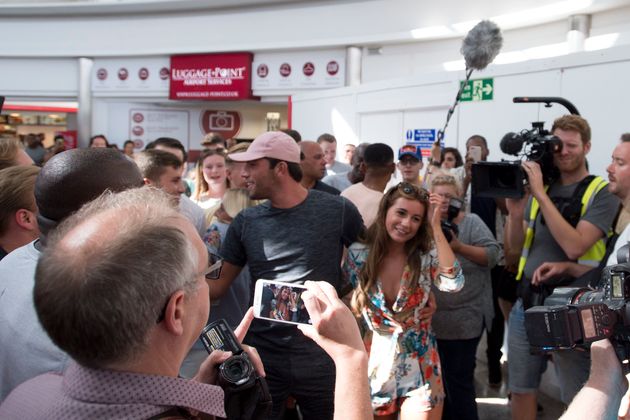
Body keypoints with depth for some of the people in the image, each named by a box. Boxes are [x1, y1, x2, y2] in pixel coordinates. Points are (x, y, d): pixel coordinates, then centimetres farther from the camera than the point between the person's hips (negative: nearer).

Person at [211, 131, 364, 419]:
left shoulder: (337, 210, -8)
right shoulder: (245, 222, 1)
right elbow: (218, 285, 5)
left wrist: (337, 296, -2)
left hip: (320, 355, -2)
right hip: (262, 354, 2)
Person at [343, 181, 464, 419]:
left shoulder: (426, 254, -9)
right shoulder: (358, 254, -7)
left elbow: (453, 283, -29)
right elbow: (347, 304, 6)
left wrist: (435, 227, -26)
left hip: (419, 367, -1)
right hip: (374, 365, 1)